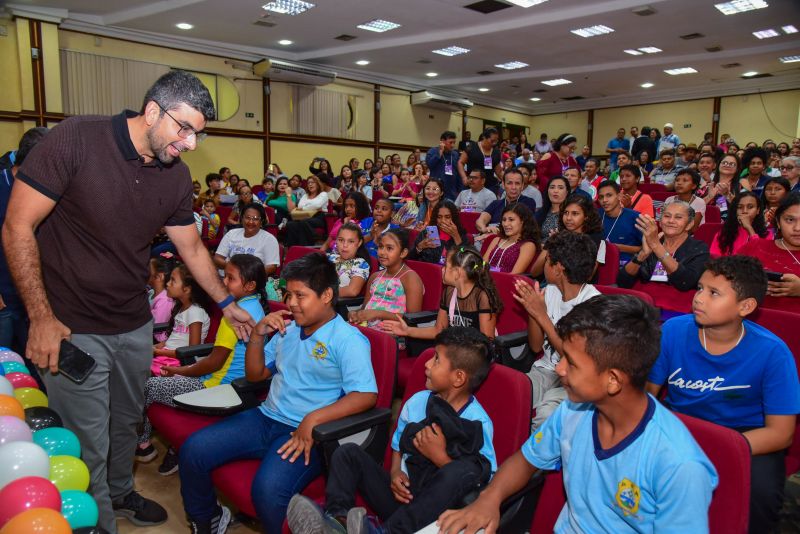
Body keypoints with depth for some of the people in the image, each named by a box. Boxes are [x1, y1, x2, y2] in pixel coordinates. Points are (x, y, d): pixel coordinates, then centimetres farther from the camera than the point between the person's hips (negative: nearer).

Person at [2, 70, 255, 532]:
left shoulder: (177, 176, -1)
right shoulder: (76, 140, -18)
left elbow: (192, 248, 11)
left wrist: (228, 304, 14)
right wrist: (42, 318, -18)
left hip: (135, 324, 6)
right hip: (72, 327, -5)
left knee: (127, 422, 22)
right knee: (89, 445, 4)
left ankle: (120, 494, 48)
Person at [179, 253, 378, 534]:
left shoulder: (348, 340, -10)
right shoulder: (287, 329, 13)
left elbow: (366, 395, -20)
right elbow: (255, 375, 20)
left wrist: (314, 419, -30)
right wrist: (257, 335, 2)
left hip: (305, 433, -7)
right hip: (266, 418, 7)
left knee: (268, 489, -32)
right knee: (192, 450, -4)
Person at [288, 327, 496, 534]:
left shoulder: (478, 423, -10)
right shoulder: (417, 402, 5)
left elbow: (483, 480, -14)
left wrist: (439, 456, -19)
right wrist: (395, 472, -4)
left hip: (434, 507, -5)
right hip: (401, 495, 5)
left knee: (465, 469, -35)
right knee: (349, 452, -2)